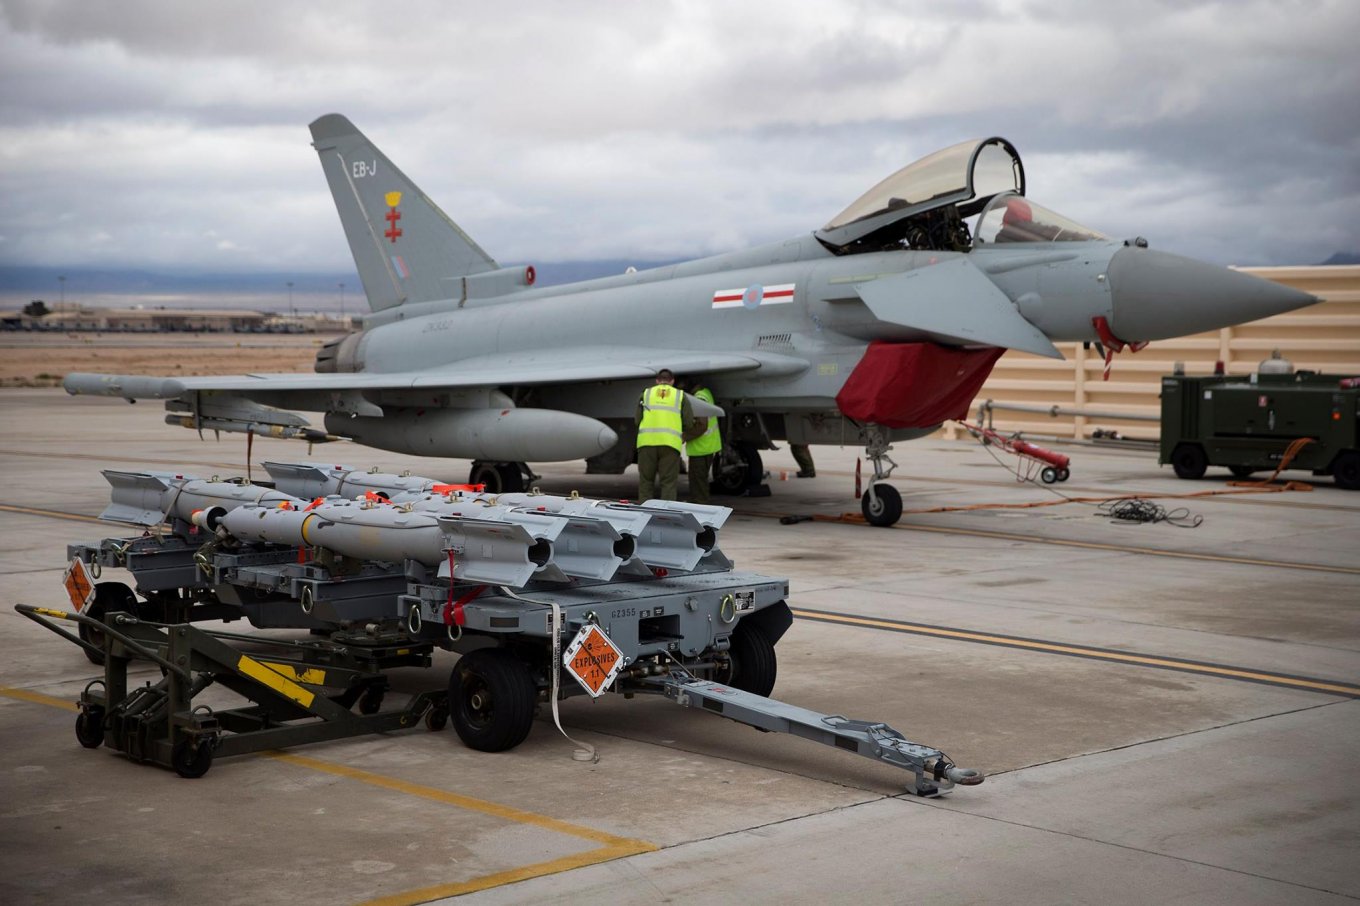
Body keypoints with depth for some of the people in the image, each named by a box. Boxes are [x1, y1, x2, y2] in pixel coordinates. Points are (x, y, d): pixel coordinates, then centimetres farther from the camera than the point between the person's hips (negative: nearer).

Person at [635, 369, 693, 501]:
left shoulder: (646, 393, 17)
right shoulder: (680, 395, 15)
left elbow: (638, 420, 13)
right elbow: (689, 422, 9)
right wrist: (683, 438, 28)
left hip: (647, 441, 1)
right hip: (670, 443, -1)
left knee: (646, 481, 9)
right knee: (668, 483, 1)